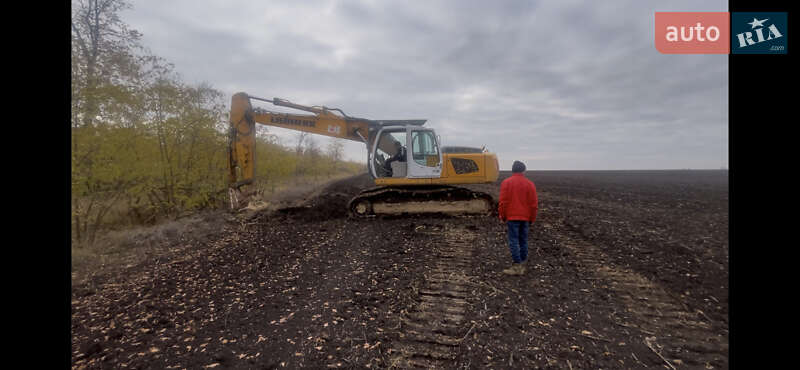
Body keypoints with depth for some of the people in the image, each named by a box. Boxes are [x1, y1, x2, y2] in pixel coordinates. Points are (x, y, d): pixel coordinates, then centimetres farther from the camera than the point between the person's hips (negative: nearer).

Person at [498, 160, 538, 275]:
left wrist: (502, 216, 3)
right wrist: (532, 219, 13)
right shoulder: (530, 184, 5)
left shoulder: (506, 183, -4)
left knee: (513, 241, -2)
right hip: (525, 217, 4)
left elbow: (503, 202, -6)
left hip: (512, 216, -3)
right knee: (523, 241, 11)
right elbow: (534, 203, 5)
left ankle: (516, 266, -4)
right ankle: (522, 266, 17)